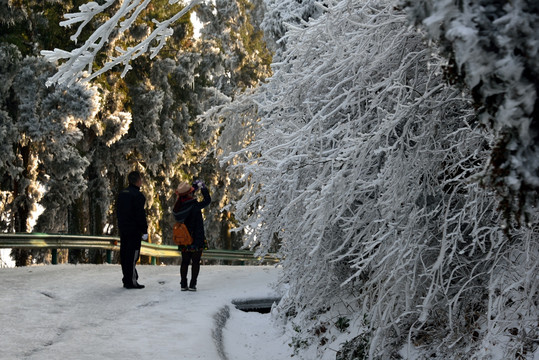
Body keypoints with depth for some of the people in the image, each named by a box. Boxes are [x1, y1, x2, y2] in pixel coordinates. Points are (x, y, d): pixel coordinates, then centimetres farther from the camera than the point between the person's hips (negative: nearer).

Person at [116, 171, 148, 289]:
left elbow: (118, 211, 17)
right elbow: (140, 214, -17)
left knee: (124, 254, 12)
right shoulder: (137, 195, -15)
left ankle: (126, 279, 19)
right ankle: (131, 281, -3)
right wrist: (145, 230, -12)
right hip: (134, 230, -8)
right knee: (132, 255, -5)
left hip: (123, 229, 9)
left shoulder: (122, 193, 11)